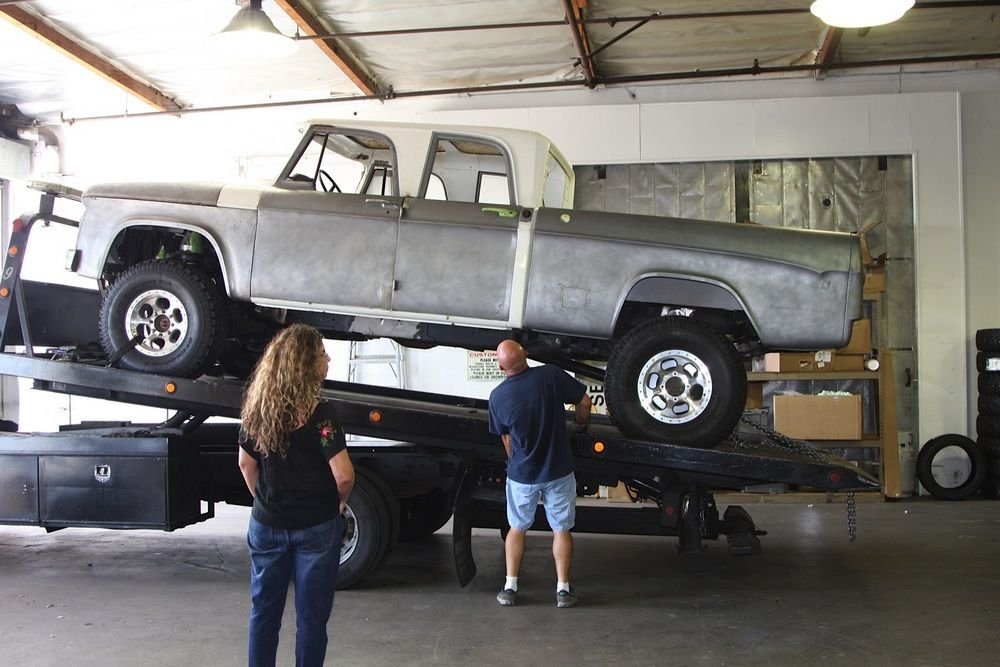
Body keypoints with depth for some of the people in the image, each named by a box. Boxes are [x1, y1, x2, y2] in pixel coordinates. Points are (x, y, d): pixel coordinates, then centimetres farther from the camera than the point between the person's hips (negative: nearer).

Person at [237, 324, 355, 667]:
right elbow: (344, 475, -22)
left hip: (266, 525, 5)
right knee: (311, 616, 9)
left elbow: (246, 463, 7)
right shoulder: (318, 413, -19)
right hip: (316, 526, -5)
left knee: (264, 610, 17)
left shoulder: (257, 407, -2)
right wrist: (339, 501, -3)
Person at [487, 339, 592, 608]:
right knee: (561, 529, 13)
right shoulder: (551, 375, -16)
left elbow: (506, 438, 3)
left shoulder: (498, 396, -11)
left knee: (517, 528, 18)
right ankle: (563, 589, 17)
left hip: (521, 474, 1)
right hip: (558, 471, 0)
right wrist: (582, 422, 17)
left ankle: (510, 587, 20)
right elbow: (584, 401, -5)